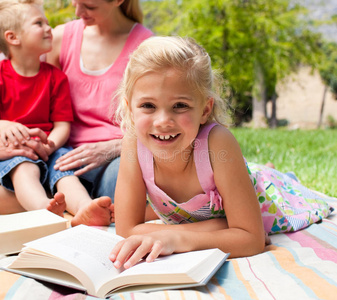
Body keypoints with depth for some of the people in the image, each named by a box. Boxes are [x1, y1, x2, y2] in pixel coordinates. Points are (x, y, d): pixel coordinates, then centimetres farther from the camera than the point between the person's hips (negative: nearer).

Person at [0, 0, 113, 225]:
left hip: (47, 149, 2)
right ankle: (44, 209, -65)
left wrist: (49, 145, -17)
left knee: (64, 168, -29)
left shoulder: (56, 76, 12)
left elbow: (63, 124, 4)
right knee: (24, 168, -34)